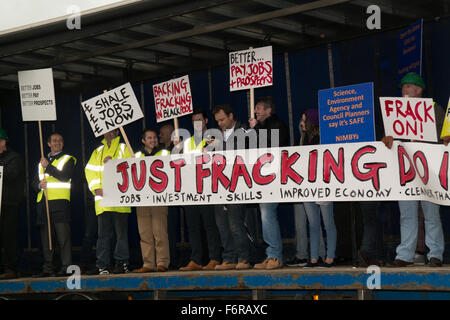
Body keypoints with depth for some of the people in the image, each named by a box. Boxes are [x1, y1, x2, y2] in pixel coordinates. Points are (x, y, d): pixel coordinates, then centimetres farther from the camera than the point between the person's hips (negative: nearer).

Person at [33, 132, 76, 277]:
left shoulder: (68, 159, 8)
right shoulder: (42, 162, 24)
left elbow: (65, 176, -9)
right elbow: (35, 182, 20)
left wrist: (48, 166, -11)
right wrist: (39, 185, -3)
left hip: (60, 202, -5)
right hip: (43, 203, 5)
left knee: (63, 237, -9)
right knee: (46, 237, 5)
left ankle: (66, 268, -7)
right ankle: (47, 269, 9)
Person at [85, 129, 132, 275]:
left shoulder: (124, 148, 9)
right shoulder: (98, 152, 21)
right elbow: (90, 170, 11)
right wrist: (96, 188, -4)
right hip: (102, 197, 4)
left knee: (121, 232, -4)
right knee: (103, 233, 5)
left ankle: (122, 263, 1)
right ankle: (102, 265, 7)